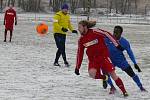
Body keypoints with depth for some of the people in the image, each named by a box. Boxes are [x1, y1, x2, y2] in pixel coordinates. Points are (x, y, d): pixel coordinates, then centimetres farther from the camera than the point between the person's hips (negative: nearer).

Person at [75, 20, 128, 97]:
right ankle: (103, 77, 8)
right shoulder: (81, 40, 2)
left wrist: (116, 44, -14)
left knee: (112, 74, -9)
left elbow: (107, 35, -12)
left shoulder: (95, 32, -15)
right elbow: (80, 53, 9)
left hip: (103, 56, -4)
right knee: (92, 74, -24)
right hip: (93, 59, 4)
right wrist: (77, 67, 11)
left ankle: (124, 91, 5)